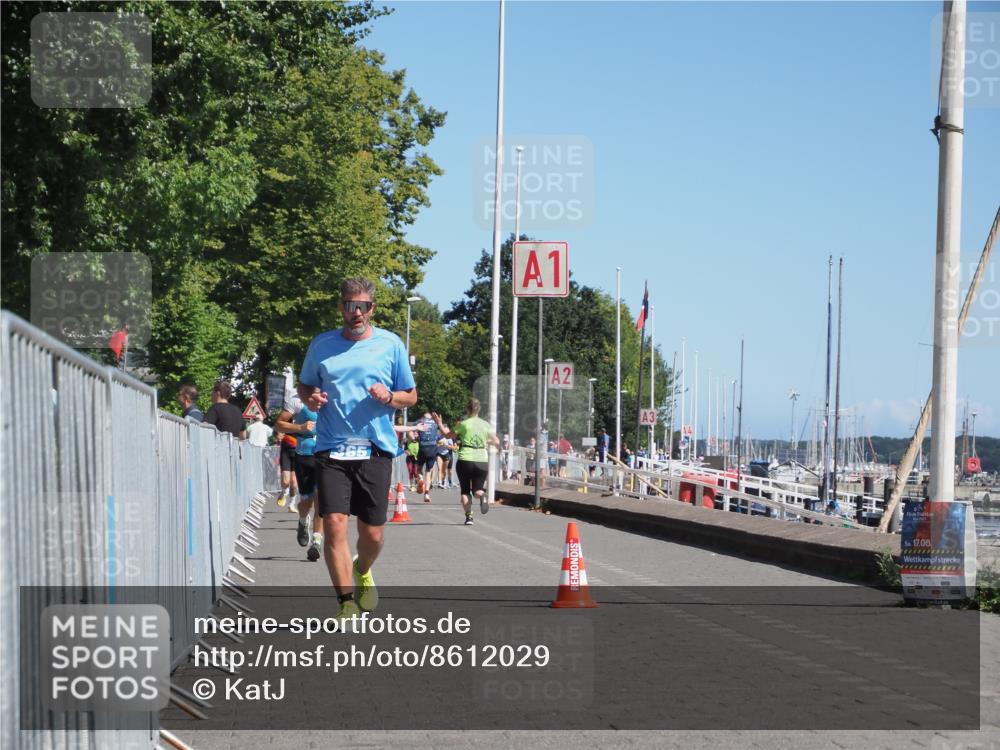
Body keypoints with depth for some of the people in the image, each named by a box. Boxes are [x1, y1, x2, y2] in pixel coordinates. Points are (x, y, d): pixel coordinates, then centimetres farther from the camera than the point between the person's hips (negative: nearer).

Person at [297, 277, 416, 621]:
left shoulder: (391, 344, 5)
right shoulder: (322, 345, 8)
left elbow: (411, 396, 11)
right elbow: (304, 385, 20)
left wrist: (388, 397, -11)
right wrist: (310, 398, -3)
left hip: (376, 450, 0)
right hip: (332, 451, 0)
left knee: (372, 533, 4)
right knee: (334, 525, -13)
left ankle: (362, 572, 38)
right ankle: (347, 602, -5)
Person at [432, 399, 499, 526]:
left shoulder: (463, 424, -4)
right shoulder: (485, 425, 5)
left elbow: (449, 435, 5)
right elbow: (497, 442, 5)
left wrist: (439, 424, 18)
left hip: (465, 460, -2)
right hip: (482, 461, 2)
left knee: (465, 490, 10)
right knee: (477, 489, 14)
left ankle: (469, 516, -5)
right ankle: (483, 496, -22)